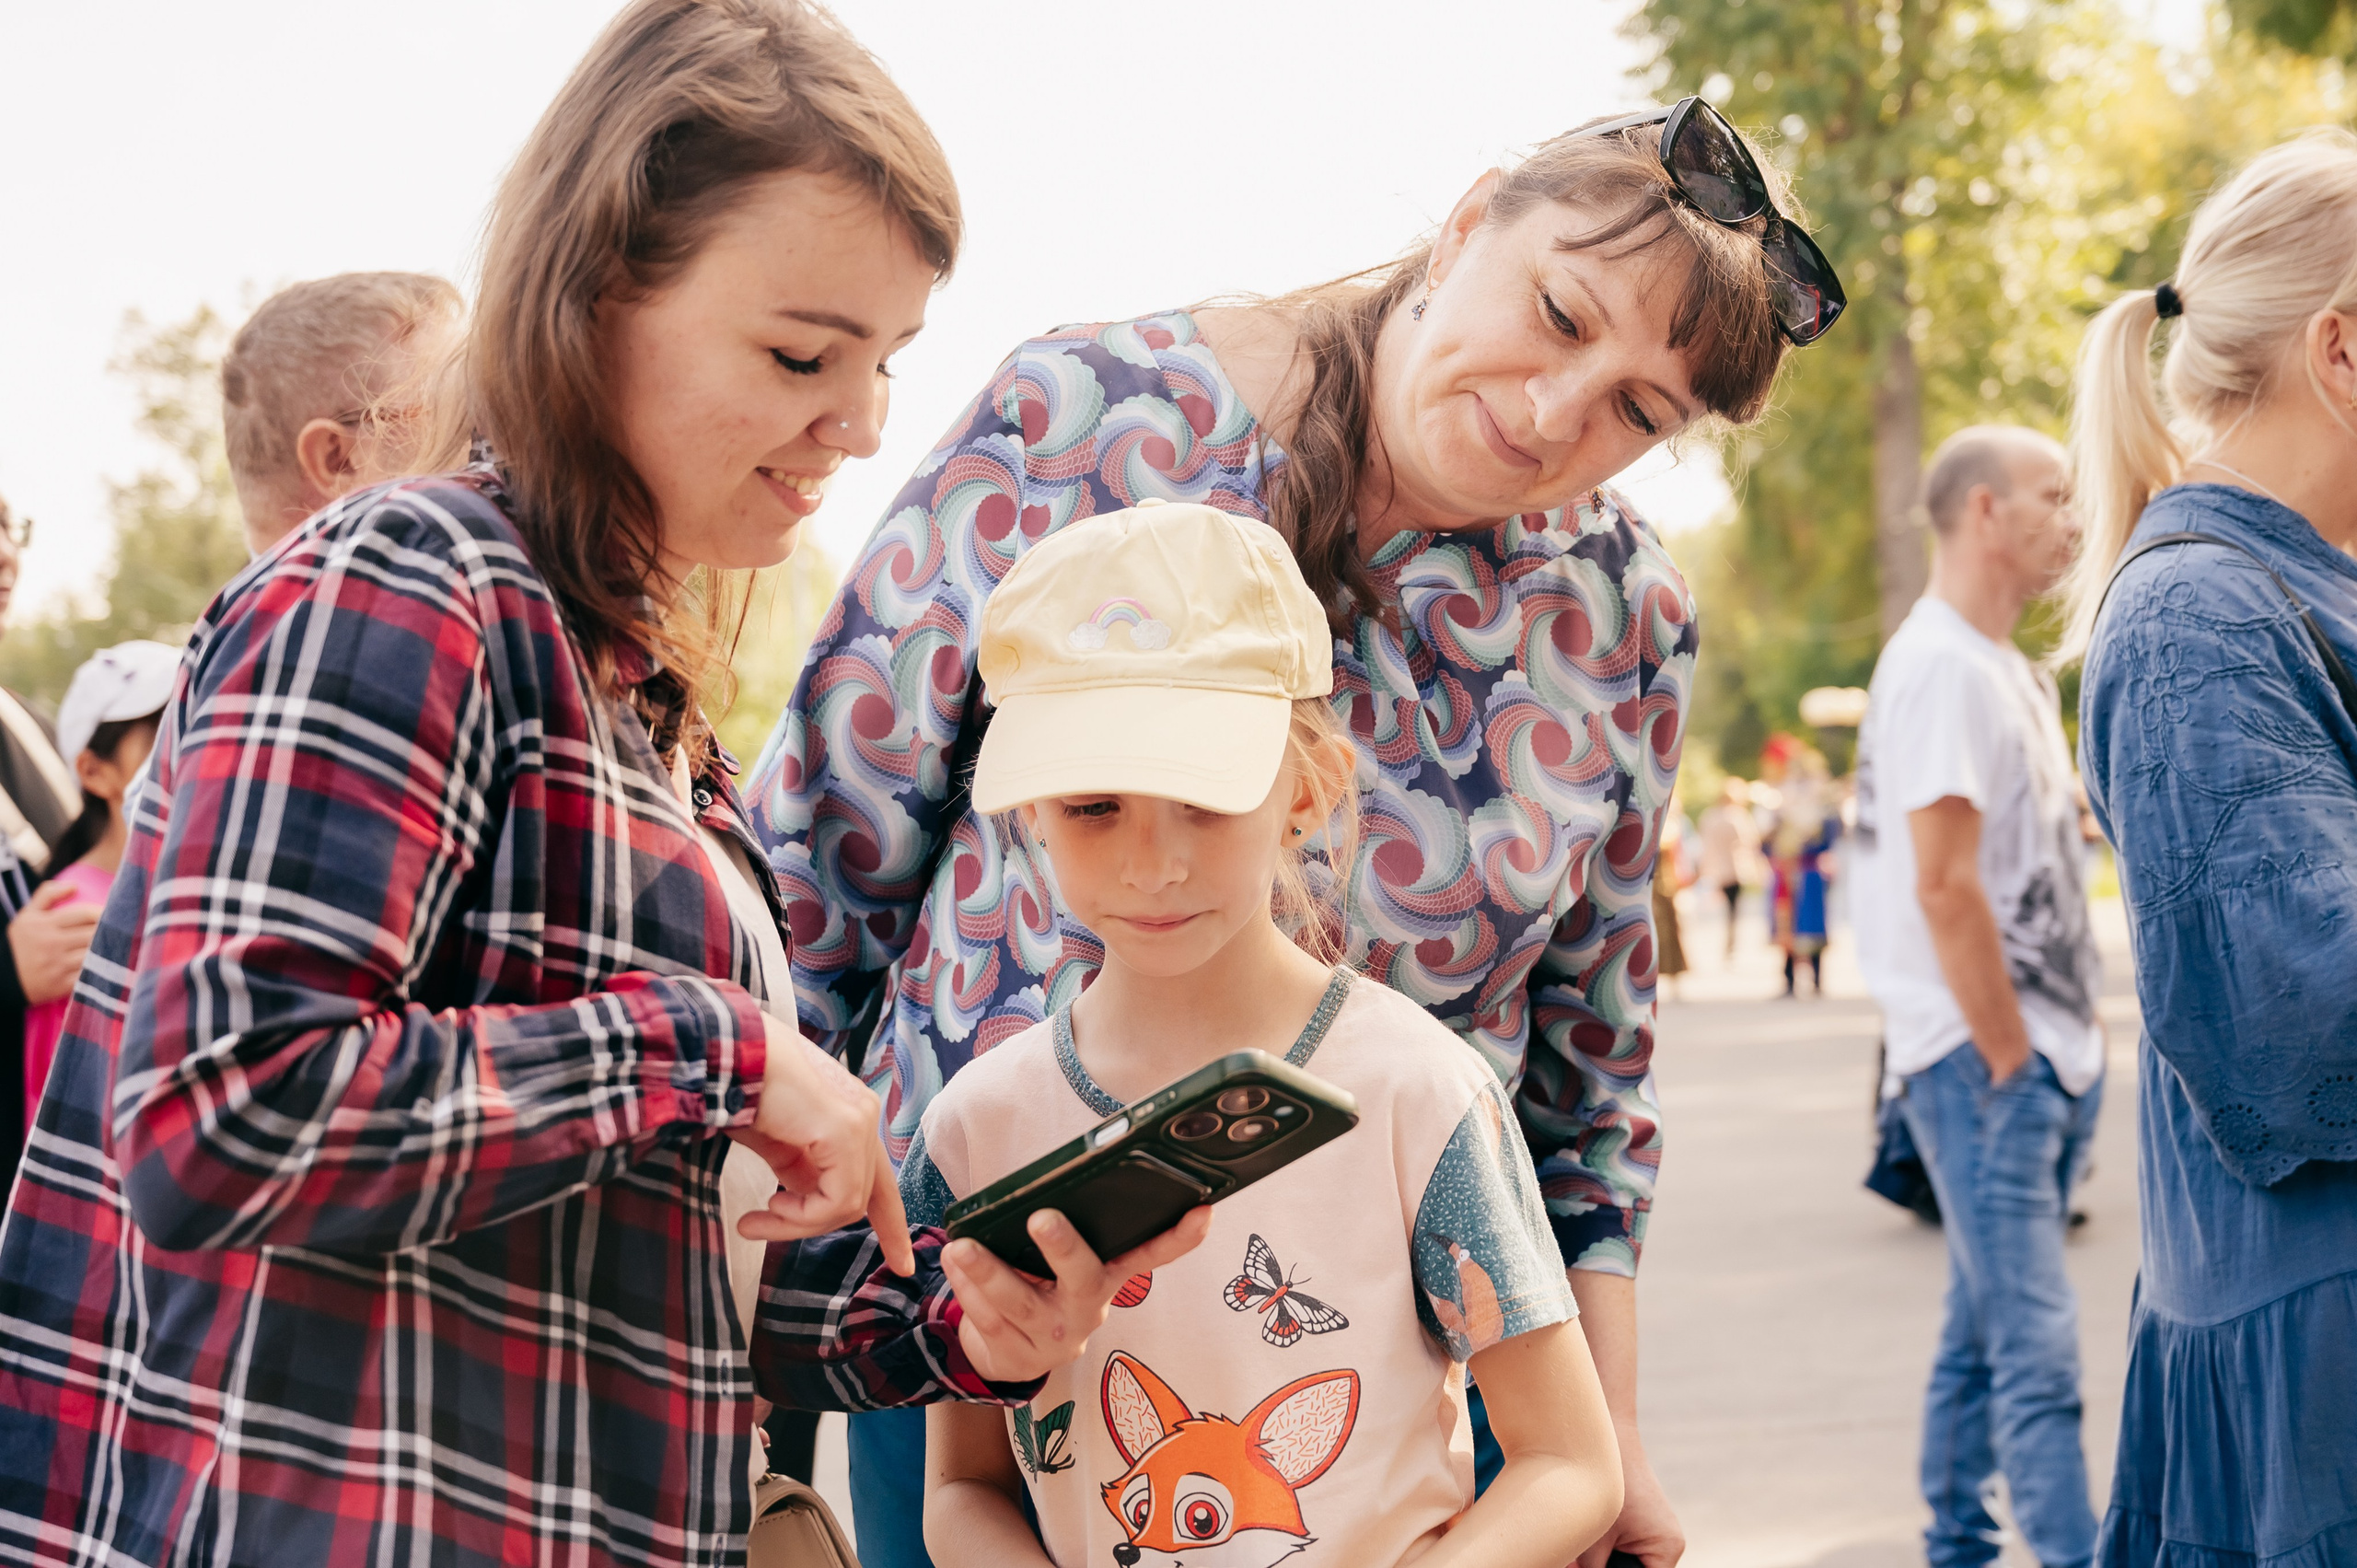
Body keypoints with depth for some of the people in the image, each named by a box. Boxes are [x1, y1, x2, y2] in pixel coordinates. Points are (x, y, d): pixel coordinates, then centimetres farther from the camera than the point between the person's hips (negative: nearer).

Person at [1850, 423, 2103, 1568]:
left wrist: (2075, 1041, 15)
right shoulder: (1939, 665, -14)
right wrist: (2010, 1064, -17)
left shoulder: (2008, 671, 17)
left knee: (1986, 1328, 16)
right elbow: (1943, 885, -20)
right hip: (1979, 1057, -10)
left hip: (2044, 1053, 10)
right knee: (2035, 1348, -11)